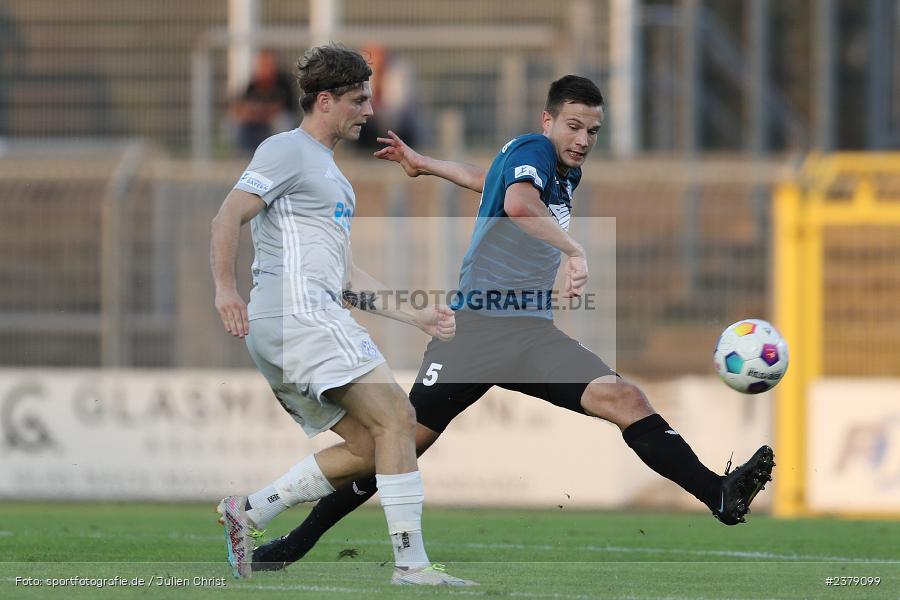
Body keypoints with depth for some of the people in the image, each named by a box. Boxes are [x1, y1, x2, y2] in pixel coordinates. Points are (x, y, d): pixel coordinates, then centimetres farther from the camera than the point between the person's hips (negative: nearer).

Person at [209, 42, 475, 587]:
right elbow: (228, 217, -13)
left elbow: (345, 276, 28)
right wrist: (226, 289, -25)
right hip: (296, 311, -10)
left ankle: (248, 514, 4)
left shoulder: (330, 173, 27)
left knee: (367, 446, 4)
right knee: (395, 417, -15)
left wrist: (416, 316, 22)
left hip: (317, 315, 10)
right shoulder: (288, 151, -2)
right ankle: (412, 562, -18)